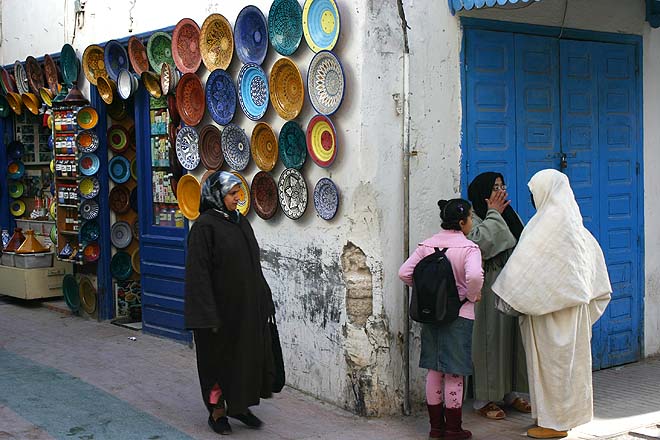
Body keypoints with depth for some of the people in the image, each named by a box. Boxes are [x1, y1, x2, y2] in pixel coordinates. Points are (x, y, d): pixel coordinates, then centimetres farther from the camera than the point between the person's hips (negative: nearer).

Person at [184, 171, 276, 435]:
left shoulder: (241, 222, 8)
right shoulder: (204, 226, -14)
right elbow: (198, 271, -17)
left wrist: (263, 301, 14)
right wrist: (209, 316, -20)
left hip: (247, 306, 7)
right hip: (222, 306, -7)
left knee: (249, 353, 12)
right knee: (219, 357, 6)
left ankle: (239, 405, 28)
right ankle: (217, 411, 21)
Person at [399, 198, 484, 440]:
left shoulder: (427, 245, 3)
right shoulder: (469, 248, -12)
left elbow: (404, 273, -4)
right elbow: (474, 276, -30)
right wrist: (472, 295, -11)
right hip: (459, 315, -5)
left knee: (434, 370, 13)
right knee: (454, 374, 4)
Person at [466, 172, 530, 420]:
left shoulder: (508, 216, 17)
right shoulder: (473, 217, -5)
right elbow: (479, 242, -24)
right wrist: (493, 214, -13)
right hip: (489, 287, -7)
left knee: (514, 338, 9)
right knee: (490, 339, -5)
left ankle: (511, 392, 20)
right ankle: (485, 399, 3)